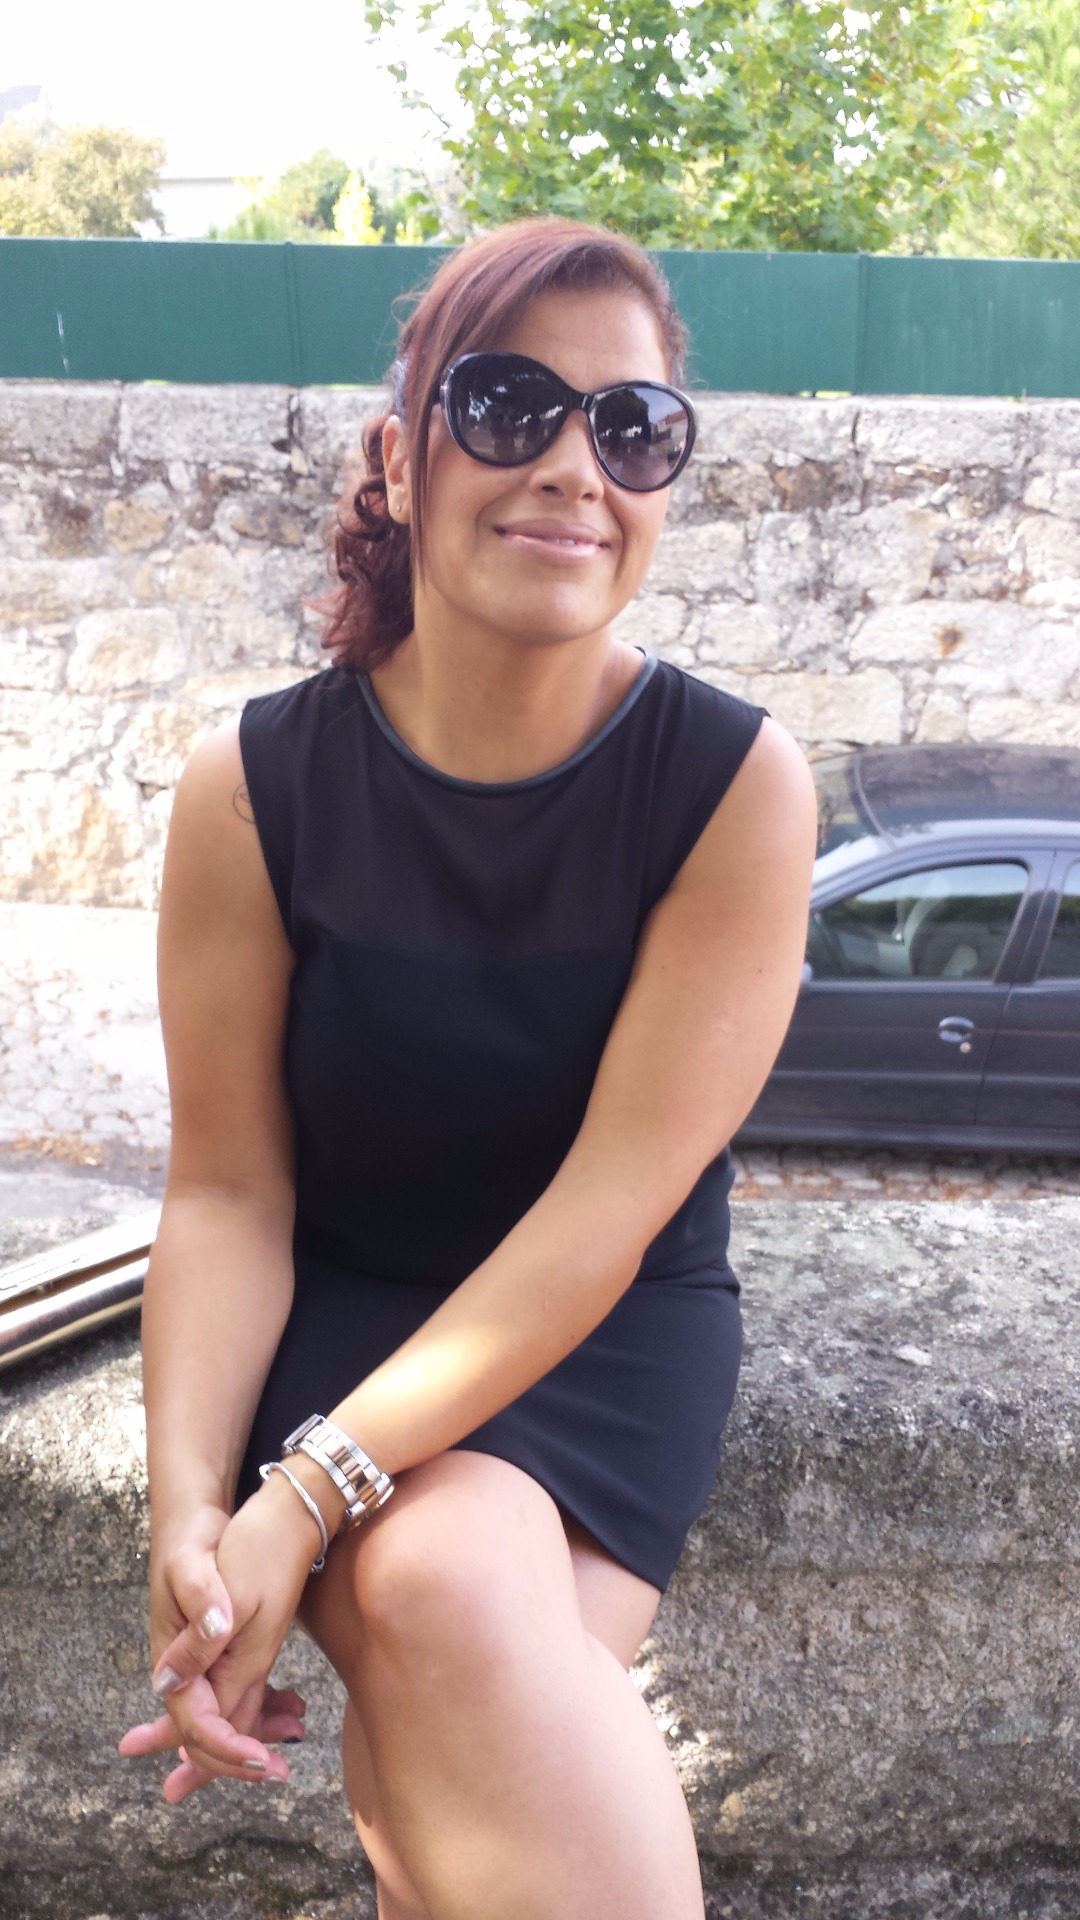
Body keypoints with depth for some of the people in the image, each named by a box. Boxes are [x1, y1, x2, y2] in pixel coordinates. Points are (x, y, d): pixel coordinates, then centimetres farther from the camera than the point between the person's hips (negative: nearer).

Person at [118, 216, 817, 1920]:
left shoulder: (736, 785, -15)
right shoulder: (256, 789, -11)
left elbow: (613, 1202, -19)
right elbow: (228, 1190, -7)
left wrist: (314, 1496, -26)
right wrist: (189, 1507, -24)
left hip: (613, 1325, 0)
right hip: (335, 1305, 1)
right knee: (443, 1590, -30)